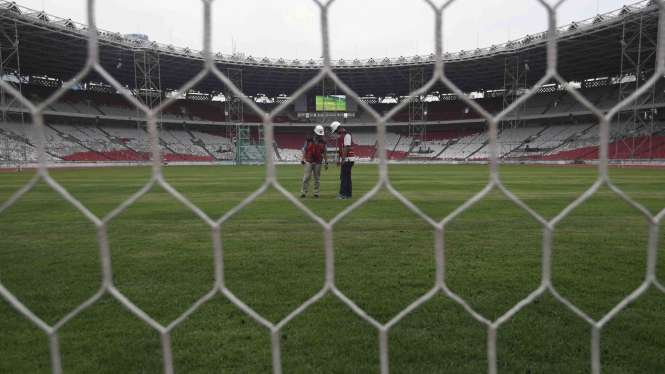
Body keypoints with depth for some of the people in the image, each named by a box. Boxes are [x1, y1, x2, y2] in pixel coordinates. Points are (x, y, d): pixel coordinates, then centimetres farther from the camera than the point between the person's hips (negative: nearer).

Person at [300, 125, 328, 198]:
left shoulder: (323, 143, 7)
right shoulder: (308, 141, 6)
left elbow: (325, 153, 7)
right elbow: (304, 150, 8)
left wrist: (326, 163, 1)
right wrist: (303, 159, -4)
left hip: (318, 163, 1)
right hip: (308, 162, -1)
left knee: (317, 179, 5)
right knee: (306, 178, -4)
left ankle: (316, 193, 13)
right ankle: (303, 193, 0)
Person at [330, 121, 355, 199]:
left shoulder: (347, 135, -13)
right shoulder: (342, 135, 17)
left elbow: (346, 148, -20)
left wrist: (343, 159, -23)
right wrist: (339, 159, 20)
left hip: (348, 159, -10)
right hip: (345, 160, 10)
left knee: (344, 176, -9)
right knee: (347, 177, 10)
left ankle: (342, 194, -7)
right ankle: (349, 194, 13)